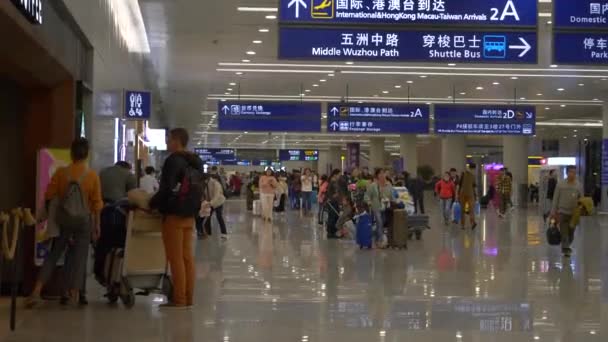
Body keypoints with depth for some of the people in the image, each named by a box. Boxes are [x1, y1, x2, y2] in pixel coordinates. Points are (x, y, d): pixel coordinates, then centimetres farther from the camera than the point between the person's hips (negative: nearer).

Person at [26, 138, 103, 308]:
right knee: (79, 256, 7)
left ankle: (37, 291, 0)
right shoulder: (93, 175, -7)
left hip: (63, 220, 1)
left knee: (53, 255, 9)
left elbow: (49, 197, 1)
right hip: (84, 221, -1)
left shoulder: (61, 173, -4)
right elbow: (97, 204, -4)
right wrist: (97, 225, 6)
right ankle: (74, 294, 6)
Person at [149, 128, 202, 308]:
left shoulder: (173, 161, -14)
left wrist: (151, 204, -7)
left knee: (175, 258, -4)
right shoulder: (196, 162, 12)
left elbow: (166, 189, -19)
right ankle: (188, 298, 14)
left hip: (174, 214, -8)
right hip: (190, 215, 8)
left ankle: (179, 299, -2)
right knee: (187, 257, 11)